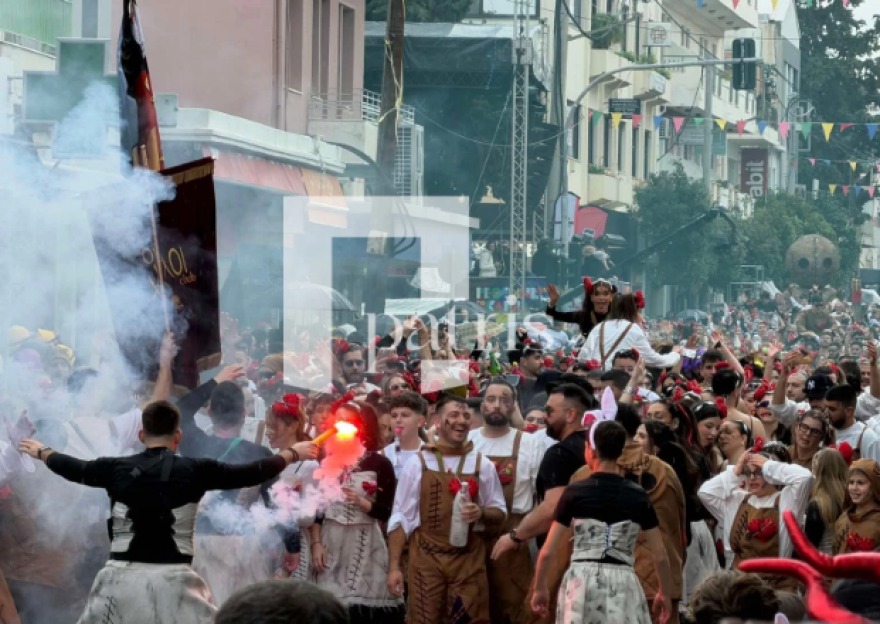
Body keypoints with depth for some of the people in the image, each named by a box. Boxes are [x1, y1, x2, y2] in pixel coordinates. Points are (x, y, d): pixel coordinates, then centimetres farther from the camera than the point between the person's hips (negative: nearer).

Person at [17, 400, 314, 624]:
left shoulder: (117, 469, 5)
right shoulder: (195, 470, -1)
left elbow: (73, 468, 23)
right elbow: (253, 473, 7)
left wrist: (41, 451, 43)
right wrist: (292, 453, 24)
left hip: (121, 577, 2)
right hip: (171, 579, -2)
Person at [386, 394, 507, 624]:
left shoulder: (482, 465, 6)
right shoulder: (418, 463, 1)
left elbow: (499, 512, 11)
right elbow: (401, 517, 2)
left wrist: (481, 514, -12)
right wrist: (394, 566, -3)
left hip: (469, 560, 1)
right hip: (426, 558, -1)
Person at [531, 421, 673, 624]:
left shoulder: (574, 492, -1)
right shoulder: (638, 496, 4)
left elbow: (548, 552, 0)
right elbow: (660, 556, 7)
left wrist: (540, 588, 15)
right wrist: (665, 592, 22)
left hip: (581, 584, -1)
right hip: (622, 585, 1)